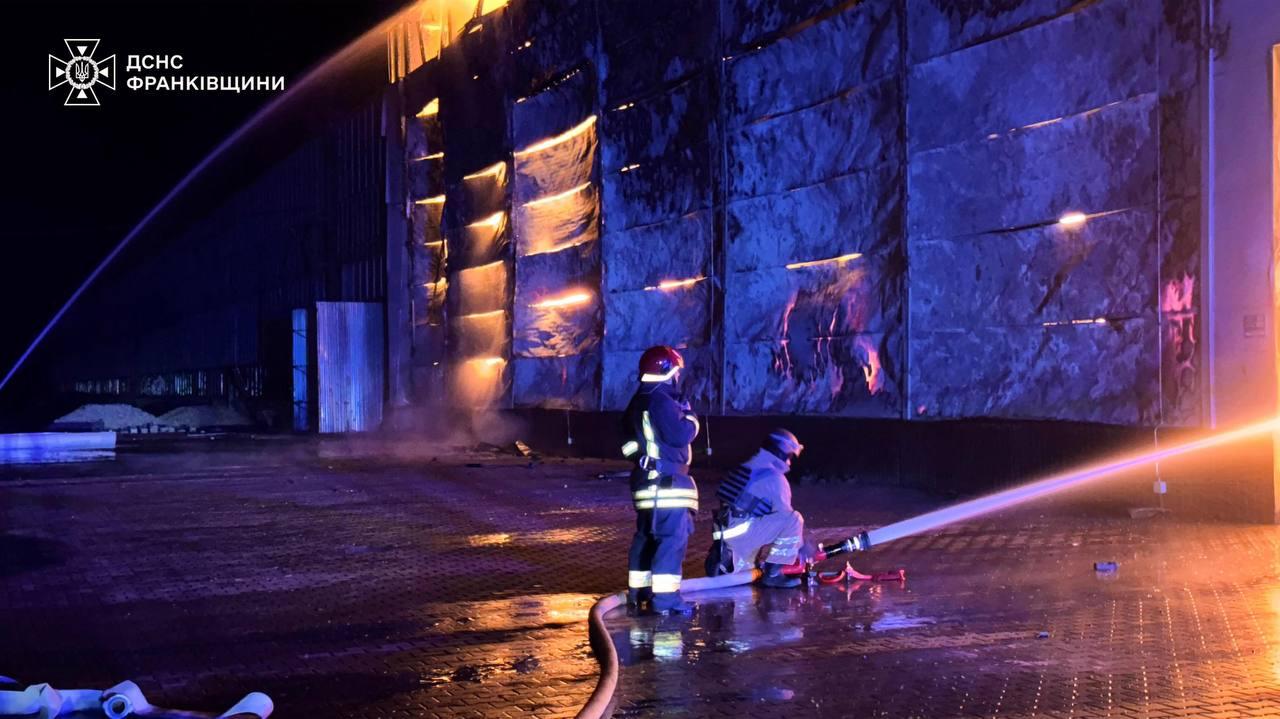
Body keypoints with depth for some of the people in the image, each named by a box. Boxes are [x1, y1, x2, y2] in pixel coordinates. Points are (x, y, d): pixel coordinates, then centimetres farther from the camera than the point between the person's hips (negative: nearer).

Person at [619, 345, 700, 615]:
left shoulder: (638, 403, 16)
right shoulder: (662, 401, -16)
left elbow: (628, 440, 23)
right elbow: (680, 435, -21)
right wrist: (690, 417, -4)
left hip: (647, 479, 10)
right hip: (667, 481, -10)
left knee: (647, 536, 15)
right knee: (673, 537, -10)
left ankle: (639, 593, 20)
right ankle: (664, 597, -14)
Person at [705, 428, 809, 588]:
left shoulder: (748, 466, 18)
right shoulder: (774, 477, -10)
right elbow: (784, 515, -8)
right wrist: (804, 551, 2)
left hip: (725, 531, 10)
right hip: (742, 530, -10)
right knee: (794, 520, -14)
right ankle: (773, 574, -10)